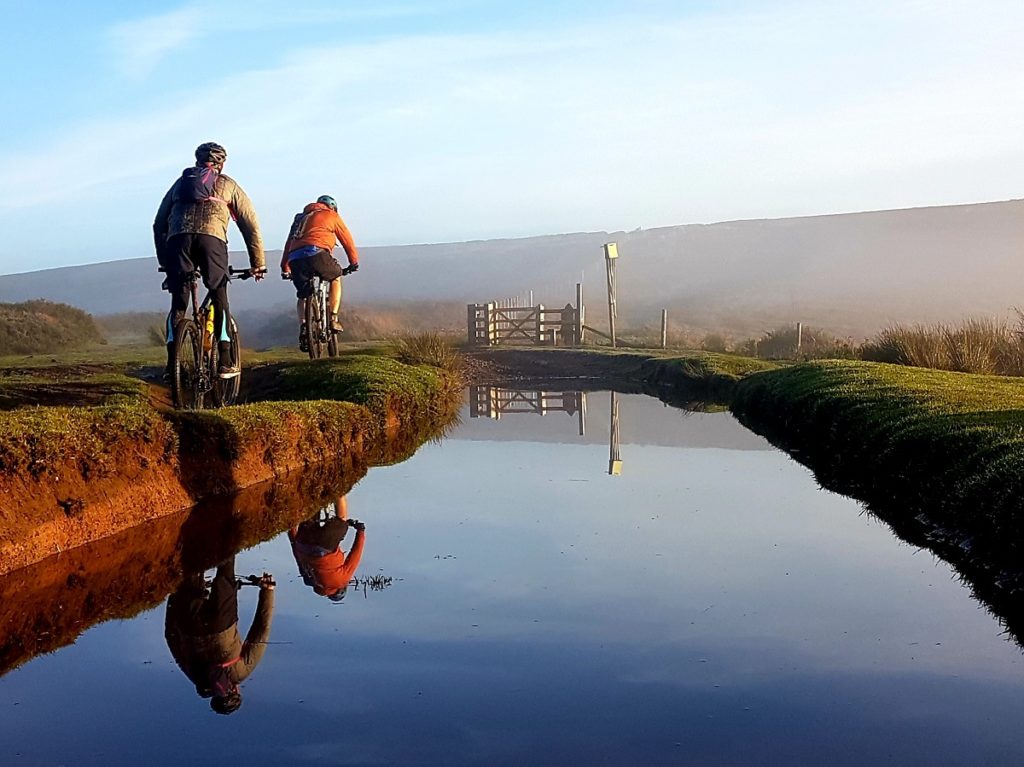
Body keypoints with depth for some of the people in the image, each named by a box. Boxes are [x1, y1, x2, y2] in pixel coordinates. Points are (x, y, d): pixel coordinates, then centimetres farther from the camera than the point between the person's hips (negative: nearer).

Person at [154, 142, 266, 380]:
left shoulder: (180, 182, 33)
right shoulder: (228, 185, 27)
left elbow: (159, 224, 30)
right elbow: (251, 225, 23)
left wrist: (163, 262, 35)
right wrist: (258, 263, 27)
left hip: (178, 238, 2)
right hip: (212, 238, -2)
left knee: (178, 304, 10)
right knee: (219, 299, 10)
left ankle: (172, 363, 2)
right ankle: (225, 361, 3)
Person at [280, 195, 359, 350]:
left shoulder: (300, 218, 35)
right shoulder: (331, 215, 20)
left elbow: (289, 244, 33)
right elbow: (347, 239, 22)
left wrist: (285, 268, 35)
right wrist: (354, 262, 32)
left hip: (295, 259, 4)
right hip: (316, 253, -4)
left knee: (302, 296, 19)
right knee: (336, 278, 23)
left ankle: (303, 325, -6)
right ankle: (333, 319, 12)